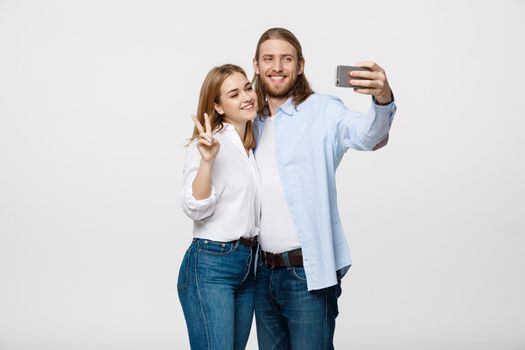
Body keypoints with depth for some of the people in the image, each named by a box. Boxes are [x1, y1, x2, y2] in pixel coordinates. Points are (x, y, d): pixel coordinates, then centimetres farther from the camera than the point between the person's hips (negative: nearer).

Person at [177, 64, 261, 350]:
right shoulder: (208, 144, -11)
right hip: (210, 266, -8)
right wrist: (207, 160, -31)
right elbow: (195, 208, -20)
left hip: (249, 264, 8)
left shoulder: (254, 146, 13)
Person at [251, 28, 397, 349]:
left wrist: (383, 99, -46)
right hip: (263, 272, 6)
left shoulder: (322, 111, -7)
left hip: (308, 273, -6)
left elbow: (368, 135, -28)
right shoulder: (253, 122, 11)